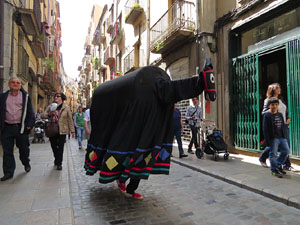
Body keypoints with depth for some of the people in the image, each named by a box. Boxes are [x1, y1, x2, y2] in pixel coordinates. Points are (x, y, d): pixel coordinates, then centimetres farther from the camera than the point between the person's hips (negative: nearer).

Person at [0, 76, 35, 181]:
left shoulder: (25, 96, 4)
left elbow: (30, 111, 1)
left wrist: (30, 124, -7)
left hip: (21, 127, -2)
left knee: (24, 148, 9)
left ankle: (26, 164, 34)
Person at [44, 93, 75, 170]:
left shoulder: (66, 108, 1)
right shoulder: (50, 107, 9)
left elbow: (70, 120, 0)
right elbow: (44, 115, 9)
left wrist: (72, 130, -3)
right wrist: (49, 114, -14)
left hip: (62, 131, -3)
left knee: (60, 147, -1)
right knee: (54, 146, 14)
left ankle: (59, 163, 10)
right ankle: (56, 159, 38)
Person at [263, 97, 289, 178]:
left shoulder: (280, 115, 13)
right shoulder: (267, 115, -8)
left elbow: (283, 126, 18)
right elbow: (265, 129, -10)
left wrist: (285, 136, 13)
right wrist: (267, 141, -13)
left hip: (282, 137, 7)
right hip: (273, 138, -7)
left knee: (286, 151, 8)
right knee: (273, 154, 0)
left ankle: (278, 165, 27)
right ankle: (274, 169, 15)